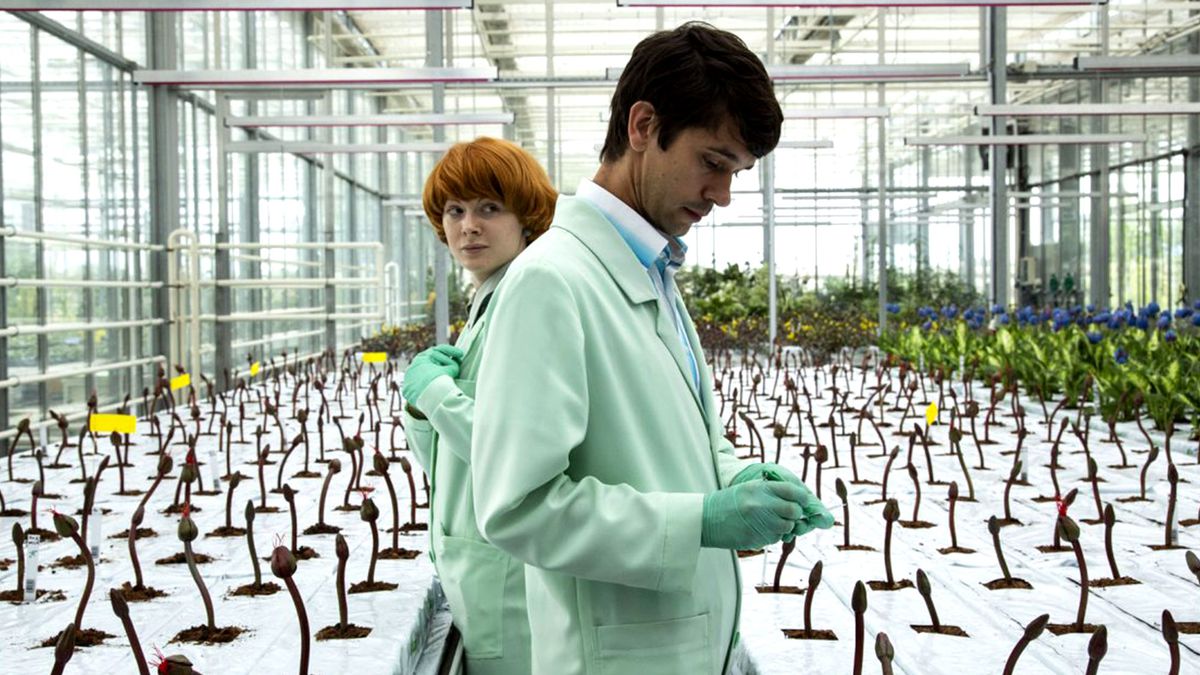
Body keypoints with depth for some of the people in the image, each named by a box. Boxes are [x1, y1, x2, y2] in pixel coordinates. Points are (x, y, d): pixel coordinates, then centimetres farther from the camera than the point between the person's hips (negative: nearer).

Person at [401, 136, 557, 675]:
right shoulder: (485, 306, 14)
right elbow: (442, 465, 16)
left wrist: (435, 390, -16)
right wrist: (419, 404, -4)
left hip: (507, 578, -9)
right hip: (474, 570, 9)